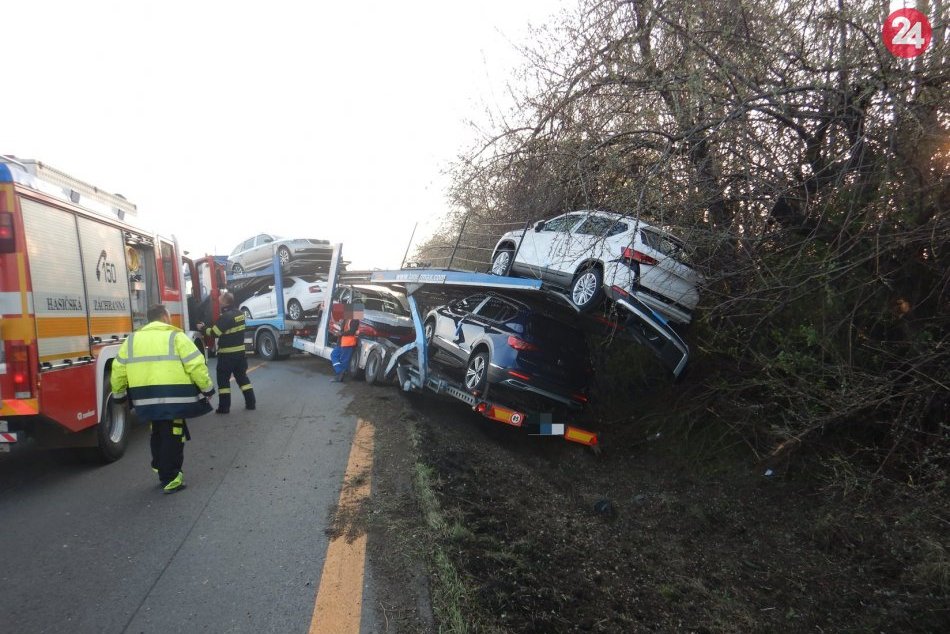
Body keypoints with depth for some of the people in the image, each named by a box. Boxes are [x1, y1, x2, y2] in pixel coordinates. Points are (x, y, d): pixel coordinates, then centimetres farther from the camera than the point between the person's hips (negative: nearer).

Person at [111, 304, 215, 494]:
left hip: (145, 398, 5)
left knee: (158, 434, 24)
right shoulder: (175, 337, -4)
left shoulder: (132, 340, 12)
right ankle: (170, 480, 8)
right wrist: (207, 389, 1)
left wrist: (119, 394, 25)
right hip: (173, 396, -5)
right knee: (172, 437, 4)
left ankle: (160, 469, 34)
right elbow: (196, 366, -9)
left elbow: (118, 370, 13)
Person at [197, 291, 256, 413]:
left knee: (223, 380, 3)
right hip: (240, 352, 7)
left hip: (227, 354, -7)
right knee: (242, 377, 14)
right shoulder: (239, 313, 7)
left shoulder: (226, 316, -18)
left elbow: (214, 332, -18)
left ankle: (224, 407, 5)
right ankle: (251, 403, 13)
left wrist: (202, 328, -1)